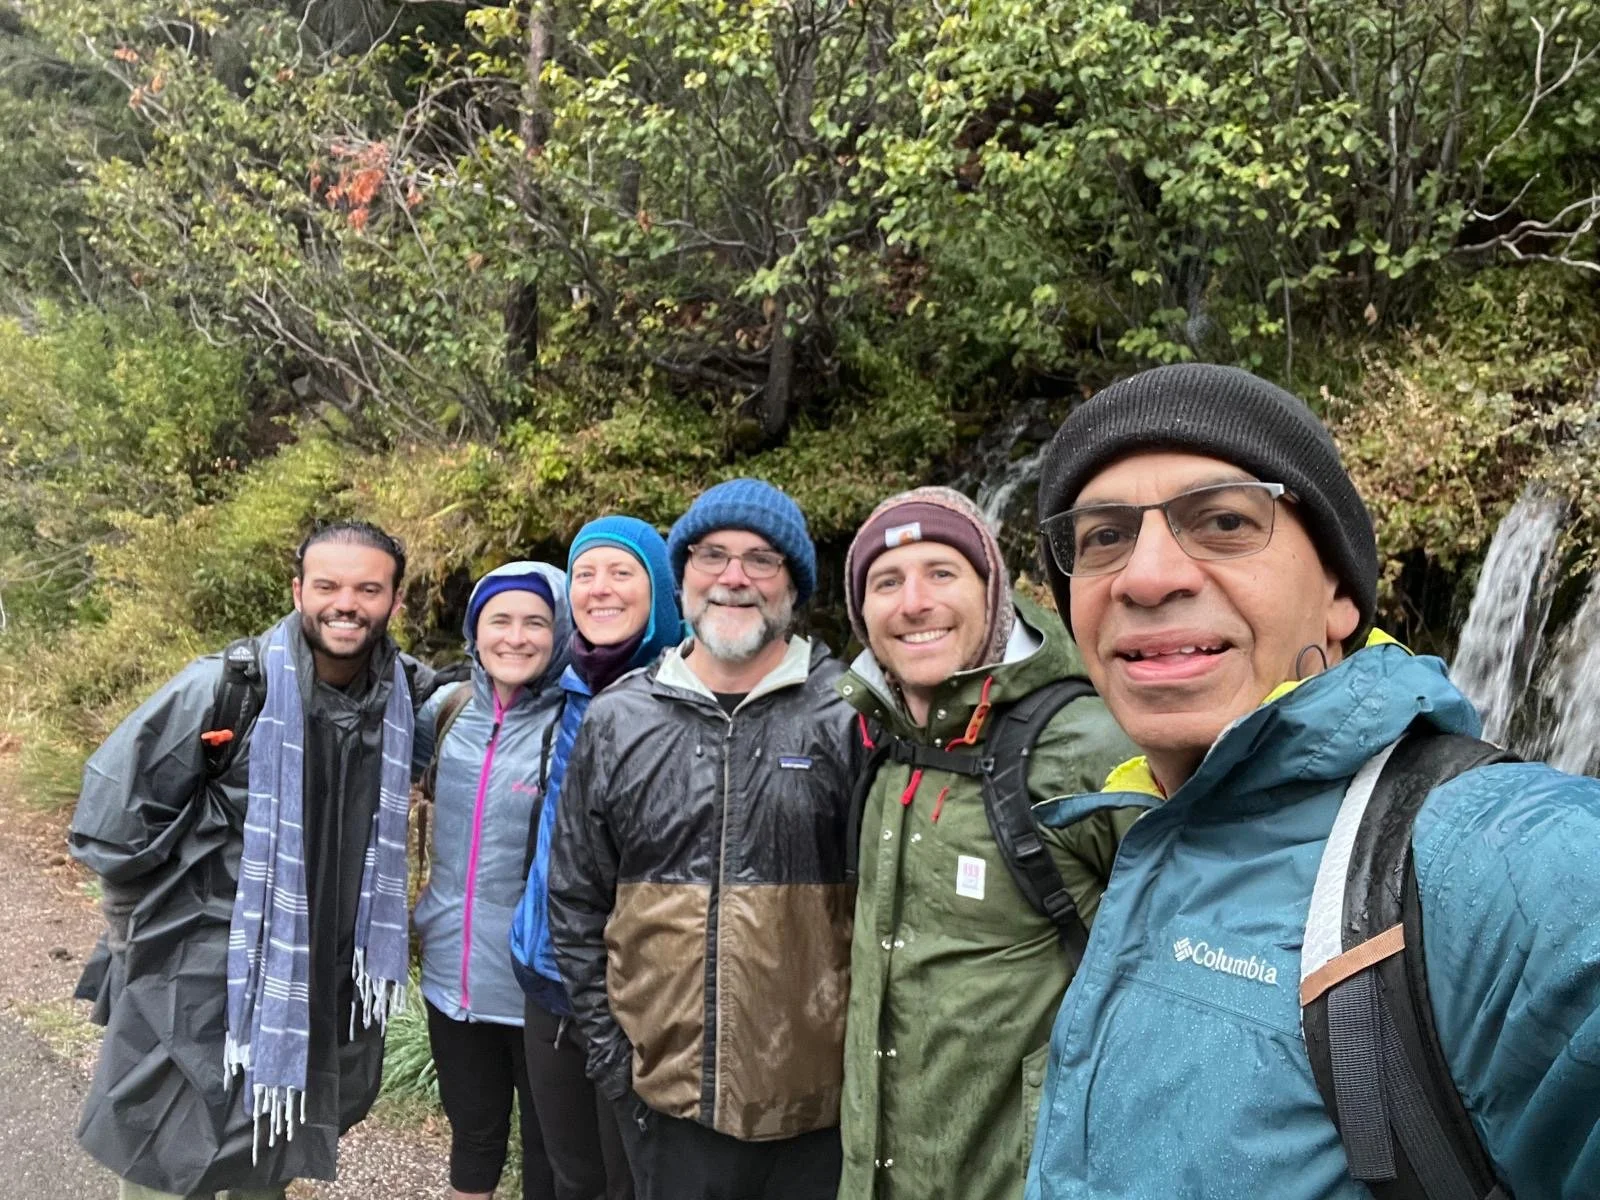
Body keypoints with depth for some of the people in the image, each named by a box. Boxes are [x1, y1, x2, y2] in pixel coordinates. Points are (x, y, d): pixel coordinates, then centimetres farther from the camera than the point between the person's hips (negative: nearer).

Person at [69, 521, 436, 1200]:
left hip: (324, 991, 4)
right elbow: (113, 815, -9)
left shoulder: (408, 699, -6)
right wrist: (150, 932, -2)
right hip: (195, 990, -4)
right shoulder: (225, 688, -18)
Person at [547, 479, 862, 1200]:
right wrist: (606, 1044, 4)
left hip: (821, 1098, -1)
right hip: (662, 1094, 2)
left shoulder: (850, 718, -7)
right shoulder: (618, 720, 1)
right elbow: (576, 901, 7)